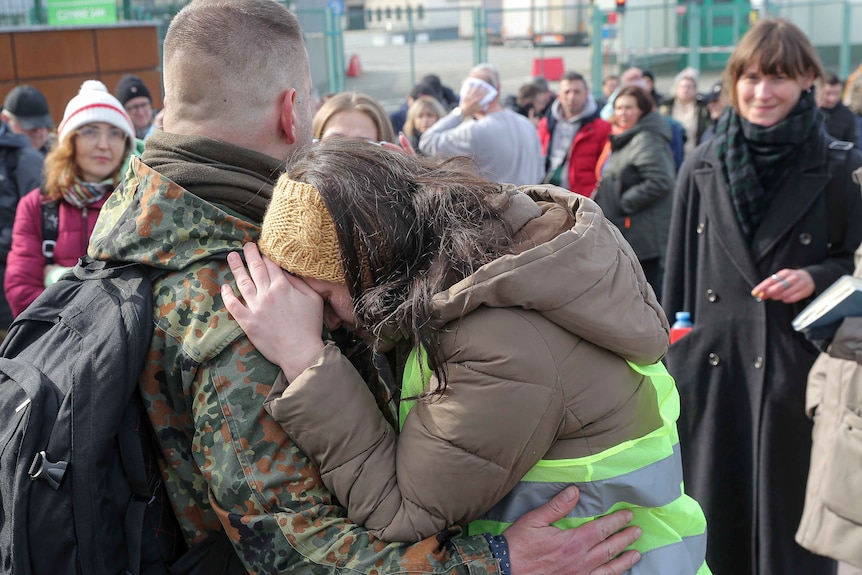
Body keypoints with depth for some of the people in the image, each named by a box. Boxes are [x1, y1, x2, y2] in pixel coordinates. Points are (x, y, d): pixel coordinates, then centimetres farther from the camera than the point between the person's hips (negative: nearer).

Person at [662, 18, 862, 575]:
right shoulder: (702, 168, 4)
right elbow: (678, 274, 7)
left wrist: (816, 277, -15)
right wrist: (670, 360, 5)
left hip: (796, 367, -2)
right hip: (709, 366, 2)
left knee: (787, 512, 8)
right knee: (712, 509, 11)